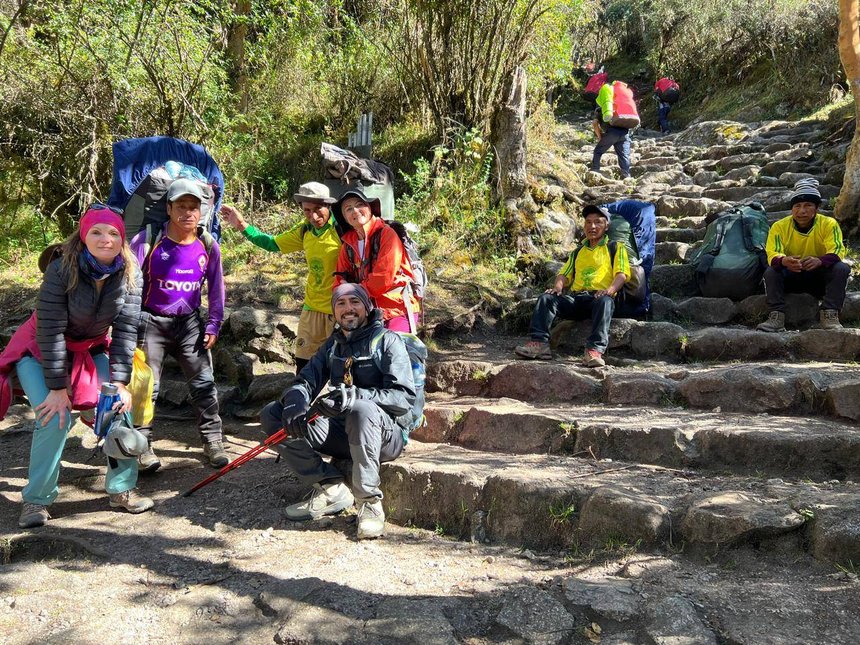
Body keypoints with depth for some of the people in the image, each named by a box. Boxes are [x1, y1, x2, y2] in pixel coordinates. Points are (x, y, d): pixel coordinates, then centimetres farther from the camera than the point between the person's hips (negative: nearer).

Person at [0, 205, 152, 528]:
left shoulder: (129, 274, -16)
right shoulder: (62, 270, -27)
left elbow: (125, 329, -14)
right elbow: (50, 331, -25)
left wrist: (119, 382, -18)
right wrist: (57, 388, -24)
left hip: (92, 349, 4)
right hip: (41, 351, -4)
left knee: (119, 407, -11)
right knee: (55, 417, -19)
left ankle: (121, 488, 5)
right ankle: (36, 499, 0)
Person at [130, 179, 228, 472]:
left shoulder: (208, 246, -3)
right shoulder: (148, 239, -12)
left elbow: (216, 289, 7)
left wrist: (212, 325, 5)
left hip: (189, 323, 2)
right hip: (150, 322, -2)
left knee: (204, 383, 2)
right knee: (145, 385, 2)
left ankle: (213, 440, 14)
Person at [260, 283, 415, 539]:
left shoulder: (387, 340, -4)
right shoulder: (333, 345, 16)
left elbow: (404, 397, -16)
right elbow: (306, 381, 8)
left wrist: (354, 396, -31)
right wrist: (296, 401, -18)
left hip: (386, 434, -6)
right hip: (342, 432, 6)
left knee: (362, 409, -40)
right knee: (271, 415, -6)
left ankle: (369, 501, -24)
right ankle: (331, 489, -7)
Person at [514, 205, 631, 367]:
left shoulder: (616, 248, 14)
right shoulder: (578, 252, 30)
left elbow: (622, 274, 0)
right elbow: (564, 274, 23)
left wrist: (610, 290, -21)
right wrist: (558, 287, -1)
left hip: (600, 296, -4)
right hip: (575, 297, 5)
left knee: (604, 302, -40)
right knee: (546, 298, -20)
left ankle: (595, 350, -52)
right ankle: (539, 343, -33)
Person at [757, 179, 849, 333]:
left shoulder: (829, 224, -12)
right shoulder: (779, 226, -12)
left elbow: (837, 251, -24)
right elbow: (772, 254, -22)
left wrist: (819, 261, -48)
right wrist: (784, 261, -49)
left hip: (820, 276, 0)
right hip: (790, 277, 0)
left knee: (841, 268, -27)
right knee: (771, 271, -27)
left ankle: (829, 314, -28)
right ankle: (776, 316, -31)